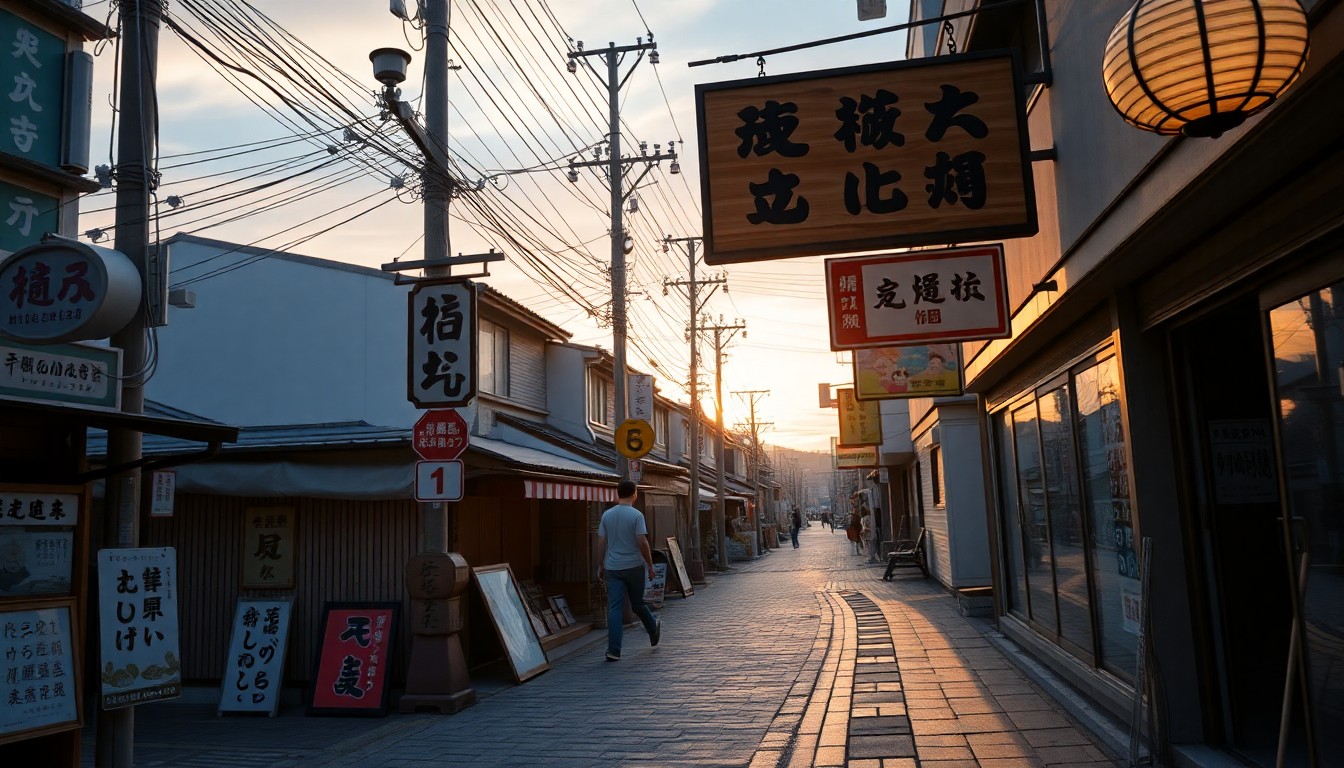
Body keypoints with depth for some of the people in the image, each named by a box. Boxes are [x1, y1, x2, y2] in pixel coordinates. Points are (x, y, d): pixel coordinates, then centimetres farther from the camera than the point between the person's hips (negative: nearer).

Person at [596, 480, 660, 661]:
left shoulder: (607, 515, 3)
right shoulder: (636, 515, -8)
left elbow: (601, 542, 5)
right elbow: (642, 542, -13)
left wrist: (600, 566, 14)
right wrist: (650, 565, -3)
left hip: (612, 568, 2)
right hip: (634, 566, -2)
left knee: (614, 608, -2)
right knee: (638, 604, 16)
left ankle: (613, 650, -7)